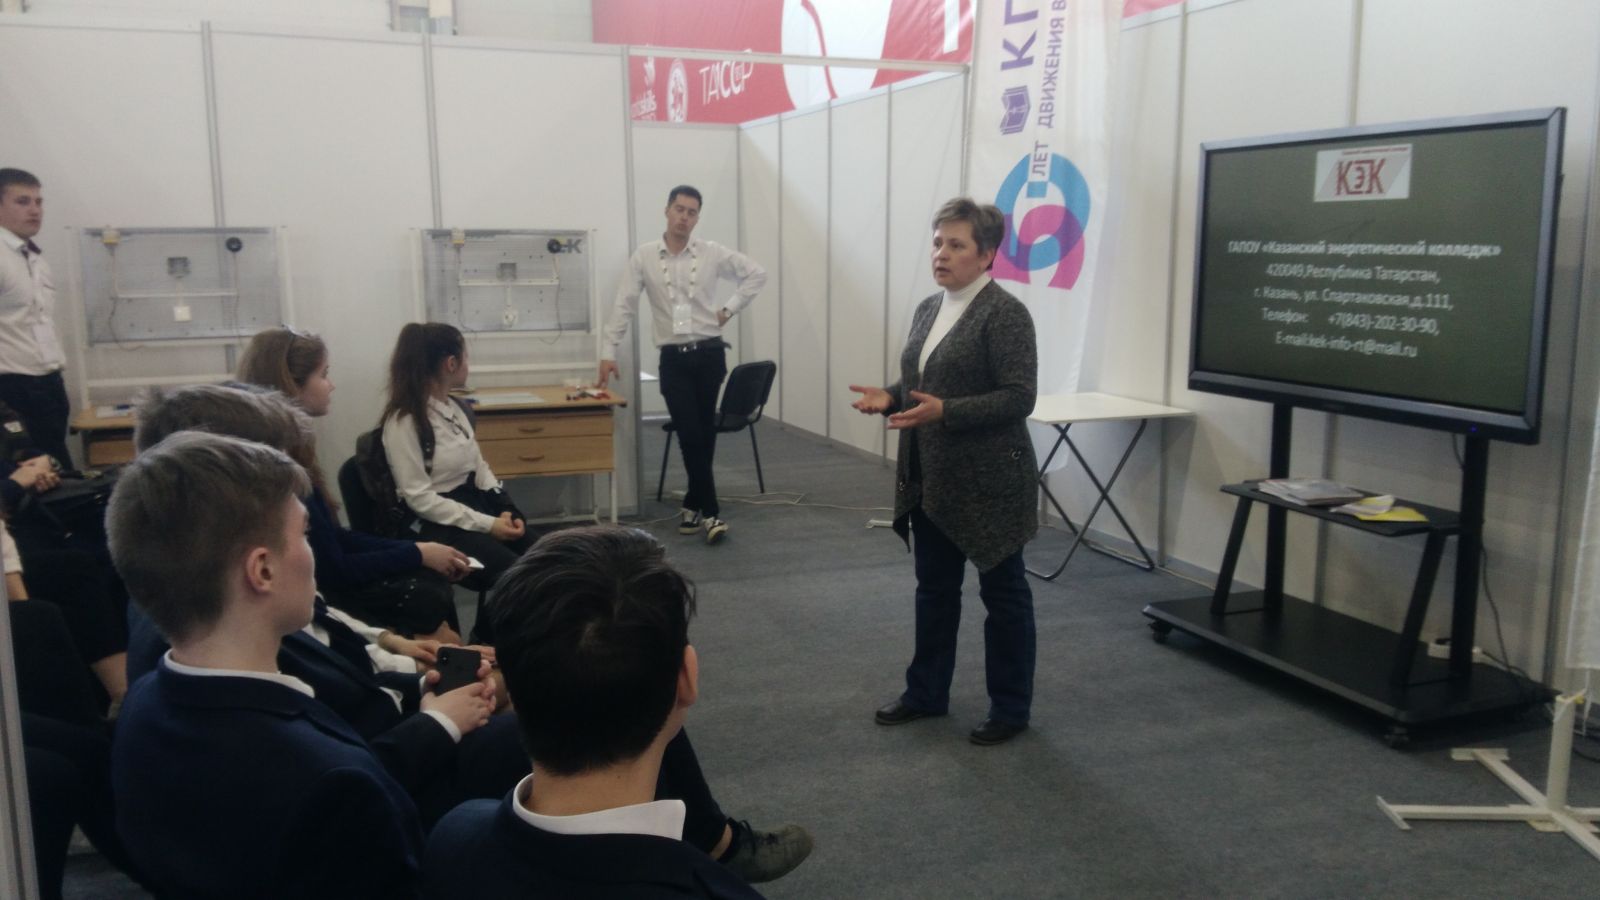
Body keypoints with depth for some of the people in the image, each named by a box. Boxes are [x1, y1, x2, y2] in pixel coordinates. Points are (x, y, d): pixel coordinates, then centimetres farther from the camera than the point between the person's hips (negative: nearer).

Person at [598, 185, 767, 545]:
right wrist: (609, 352, -2)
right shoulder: (643, 257, 1)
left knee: (703, 435, 5)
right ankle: (709, 512, 0)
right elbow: (624, 305, 2)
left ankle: (694, 505, 21)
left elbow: (756, 274, 9)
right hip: (673, 358, 0)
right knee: (691, 435, -5)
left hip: (709, 354, 0)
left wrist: (729, 309, 1)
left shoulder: (713, 253, 1)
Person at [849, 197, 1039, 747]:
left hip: (989, 482, -8)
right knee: (934, 589, 16)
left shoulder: (1005, 314, -14)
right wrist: (889, 397, -1)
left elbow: (1019, 397, -19)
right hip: (933, 480, 8)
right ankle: (926, 693, 28)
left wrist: (944, 412, -27)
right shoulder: (928, 309, 11)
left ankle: (1011, 709, 17)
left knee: (1002, 593, 5)